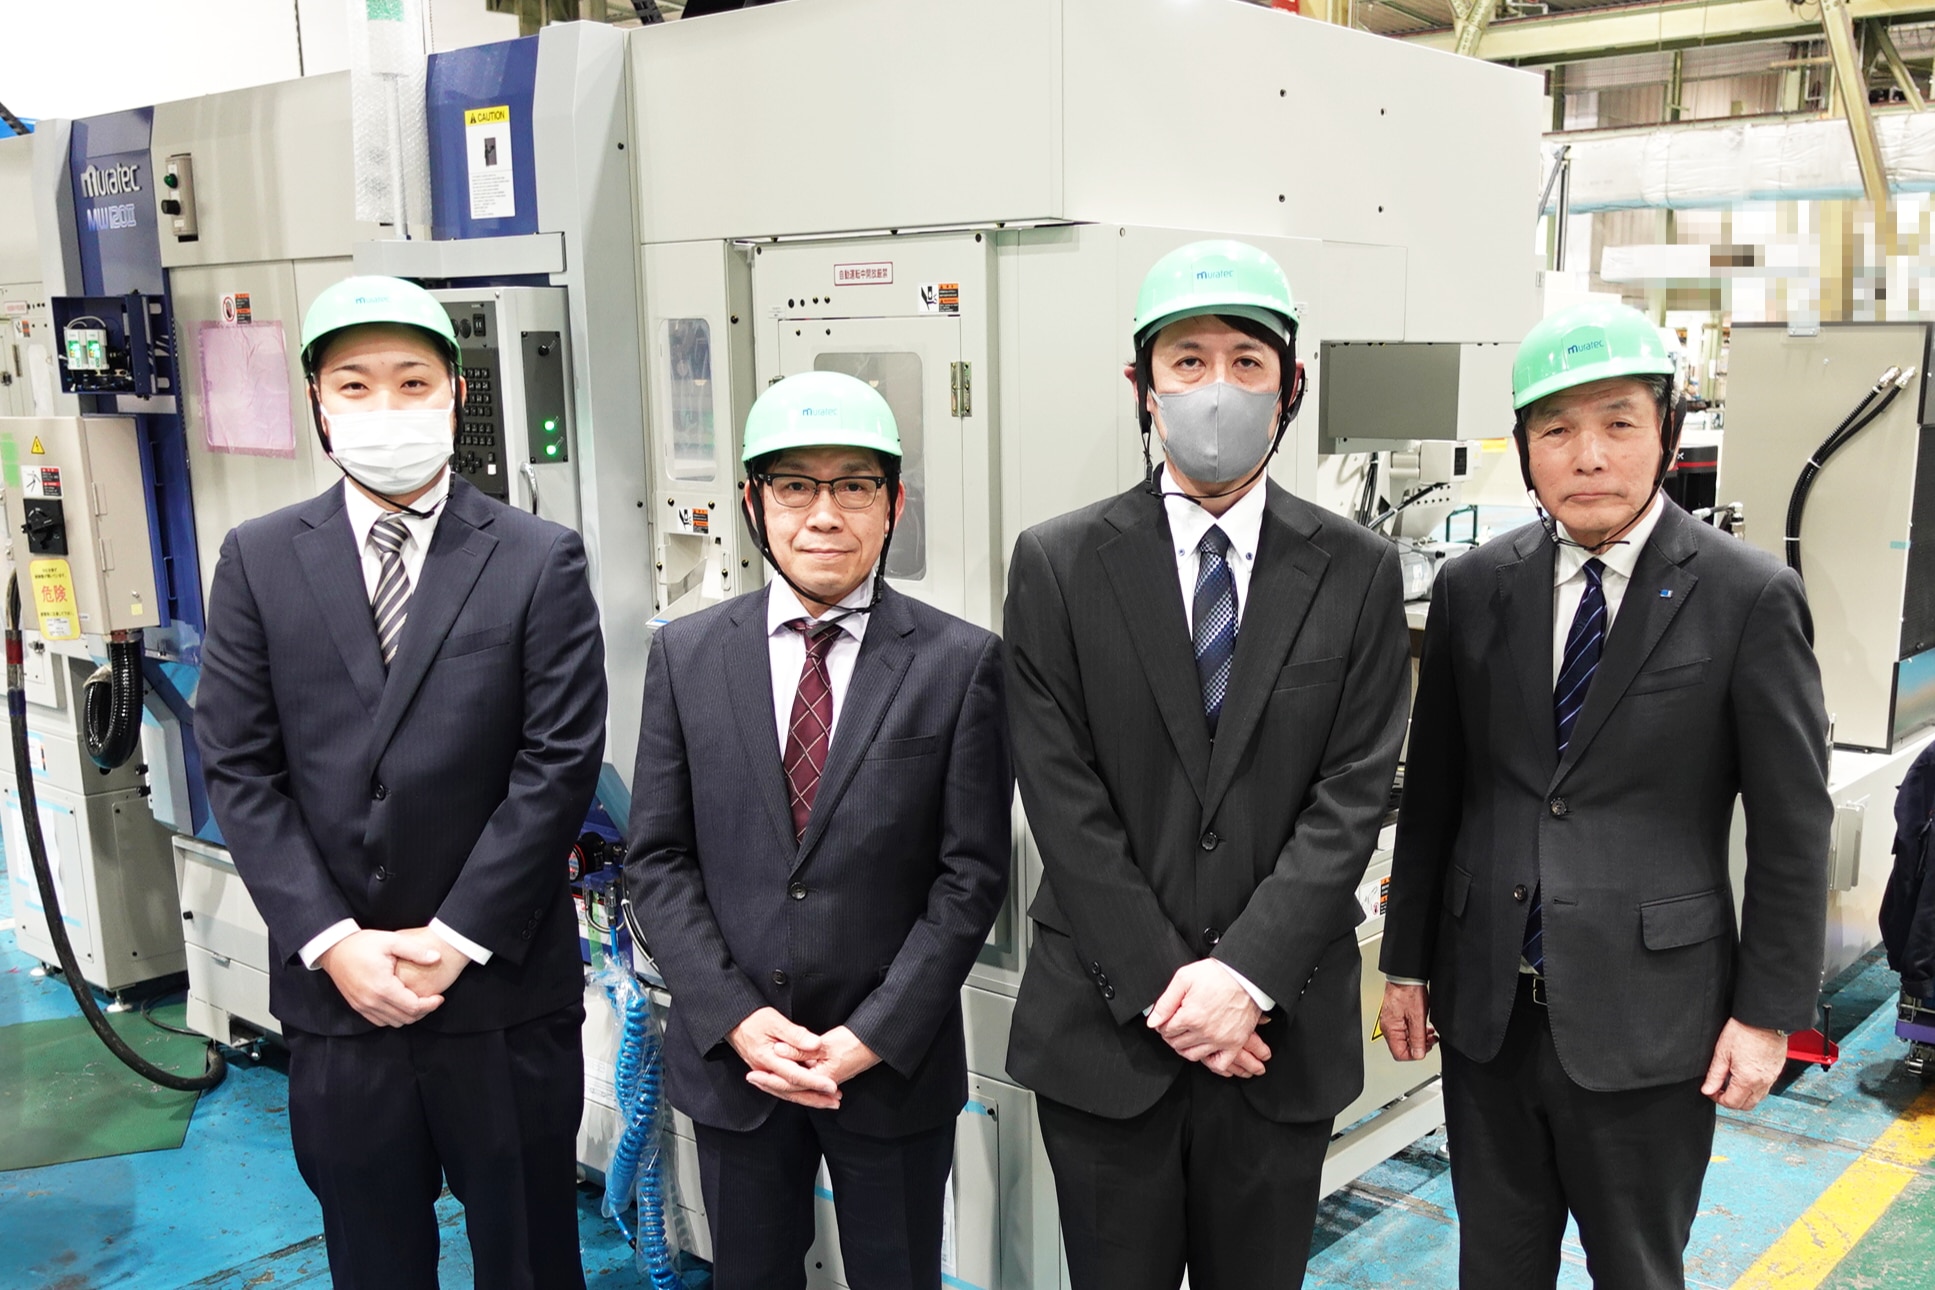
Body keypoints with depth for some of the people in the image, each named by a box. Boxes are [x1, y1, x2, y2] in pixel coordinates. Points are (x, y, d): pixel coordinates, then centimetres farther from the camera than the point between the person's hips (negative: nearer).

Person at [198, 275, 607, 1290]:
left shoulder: (540, 561, -4)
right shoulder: (258, 560, 2)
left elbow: (560, 763, -9)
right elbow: (238, 767, 0)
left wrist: (456, 936, -12)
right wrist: (330, 941, -9)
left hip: (502, 984, -2)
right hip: (331, 986, 2)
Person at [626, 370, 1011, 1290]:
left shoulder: (960, 661, -7)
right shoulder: (685, 655, 0)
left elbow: (970, 873, -8)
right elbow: (658, 859, 0)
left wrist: (874, 1036, -13)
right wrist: (737, 1019, -10)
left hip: (893, 1065, -1)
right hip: (729, 1057, 2)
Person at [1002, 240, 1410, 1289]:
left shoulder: (1356, 572, 0)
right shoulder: (1057, 565, -3)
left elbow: (1352, 794, -5)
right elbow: (1065, 801, -7)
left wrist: (1246, 975, -14)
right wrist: (1164, 987, -12)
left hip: (1283, 1029, 1)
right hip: (1104, 1030, -1)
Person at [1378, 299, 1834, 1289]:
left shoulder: (1749, 597, -9)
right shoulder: (1472, 588, 1)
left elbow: (1793, 827, -6)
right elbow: (1431, 792, 7)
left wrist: (1769, 1012, -6)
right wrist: (1407, 963, 9)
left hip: (1645, 1020, -3)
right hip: (1488, 1009, 3)